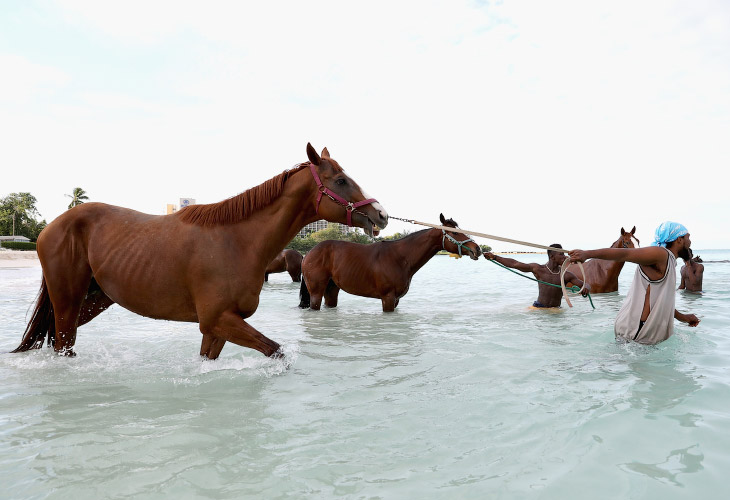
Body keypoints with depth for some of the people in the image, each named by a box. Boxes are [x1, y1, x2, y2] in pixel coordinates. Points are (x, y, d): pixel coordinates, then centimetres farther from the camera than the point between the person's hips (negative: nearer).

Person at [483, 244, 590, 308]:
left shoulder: (566, 275, 6)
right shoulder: (538, 269, 1)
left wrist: (586, 288, -15)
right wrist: (494, 257, -3)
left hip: (556, 310, 2)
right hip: (538, 308, -2)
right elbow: (514, 263, 0)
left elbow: (584, 284, 12)